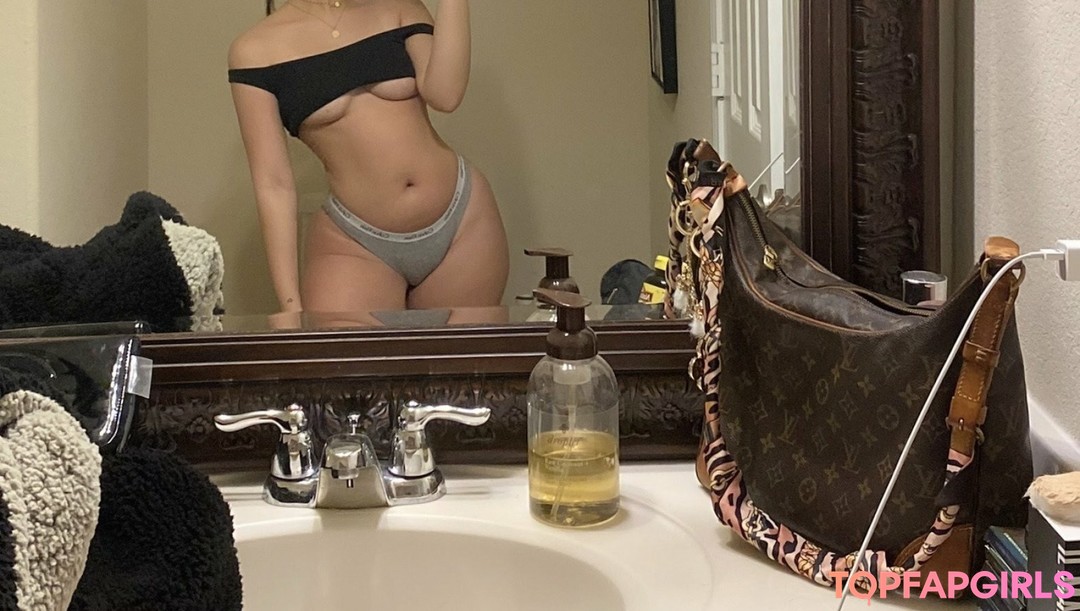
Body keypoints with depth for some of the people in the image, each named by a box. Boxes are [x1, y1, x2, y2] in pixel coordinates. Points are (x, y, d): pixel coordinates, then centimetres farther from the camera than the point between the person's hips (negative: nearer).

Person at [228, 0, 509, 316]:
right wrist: (290, 305, -10)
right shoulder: (256, 50, -4)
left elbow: (445, 94, -14)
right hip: (354, 244, -2)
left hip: (462, 219, 2)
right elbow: (272, 183, -7)